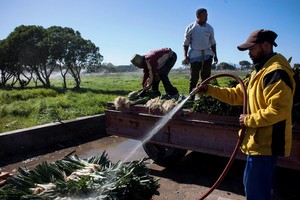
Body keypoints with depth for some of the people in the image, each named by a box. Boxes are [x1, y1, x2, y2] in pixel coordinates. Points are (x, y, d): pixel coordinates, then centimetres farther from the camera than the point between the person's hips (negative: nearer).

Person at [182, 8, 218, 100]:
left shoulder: (209, 28, 11)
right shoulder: (191, 27, 3)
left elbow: (212, 43, 17)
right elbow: (186, 43, 3)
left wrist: (215, 55, 11)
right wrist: (185, 56, -7)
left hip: (207, 54, 3)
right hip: (195, 55, -2)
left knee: (206, 76, 0)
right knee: (194, 77, -2)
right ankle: (191, 97, 5)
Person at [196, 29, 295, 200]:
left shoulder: (275, 72, -19)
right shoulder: (260, 70, 15)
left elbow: (279, 110, -27)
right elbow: (237, 95, 14)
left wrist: (249, 120, -16)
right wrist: (209, 89, 5)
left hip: (264, 144, -10)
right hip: (260, 141, 10)